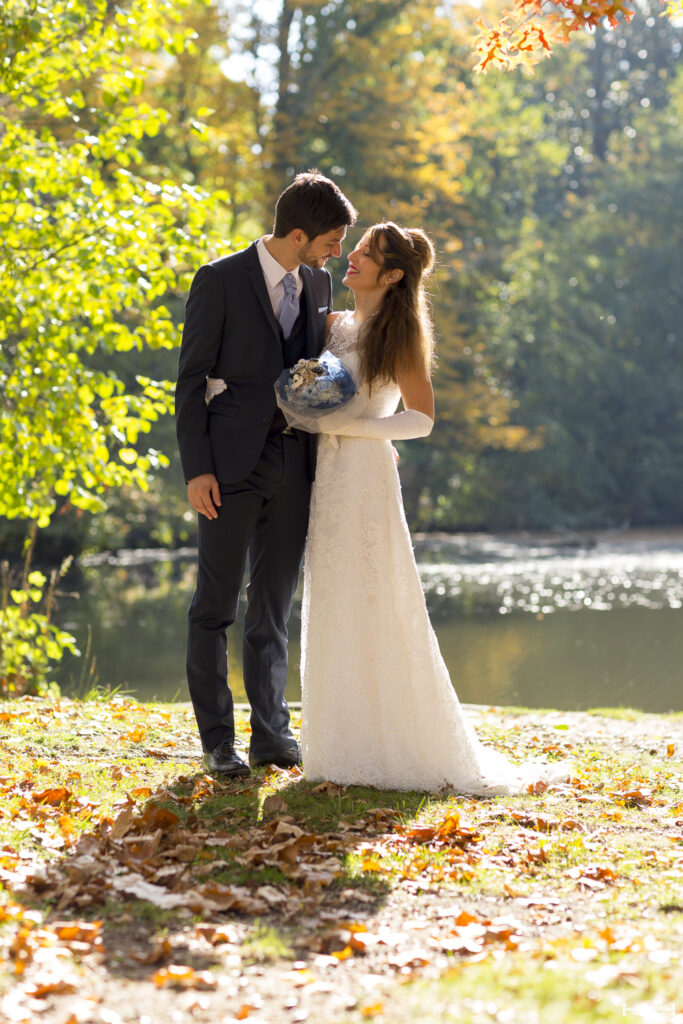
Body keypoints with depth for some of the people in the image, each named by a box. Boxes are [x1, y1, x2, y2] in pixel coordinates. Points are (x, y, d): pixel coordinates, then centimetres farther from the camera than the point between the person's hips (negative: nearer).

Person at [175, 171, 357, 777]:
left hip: (295, 462, 5)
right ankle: (217, 740, 10)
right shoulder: (221, 280, -6)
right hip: (232, 465, -5)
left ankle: (271, 735, 15)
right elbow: (192, 379, -6)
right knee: (215, 607, 2)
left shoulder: (319, 284, 10)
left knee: (274, 607, 9)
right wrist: (196, 469, -12)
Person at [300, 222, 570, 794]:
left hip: (366, 472, -7)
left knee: (373, 608, -5)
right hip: (329, 473, 7)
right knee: (333, 610, 7)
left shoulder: (398, 335, -5)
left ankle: (401, 744, 4)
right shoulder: (334, 325, 13)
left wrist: (344, 425, -13)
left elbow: (422, 419, -8)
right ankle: (351, 744, 14)